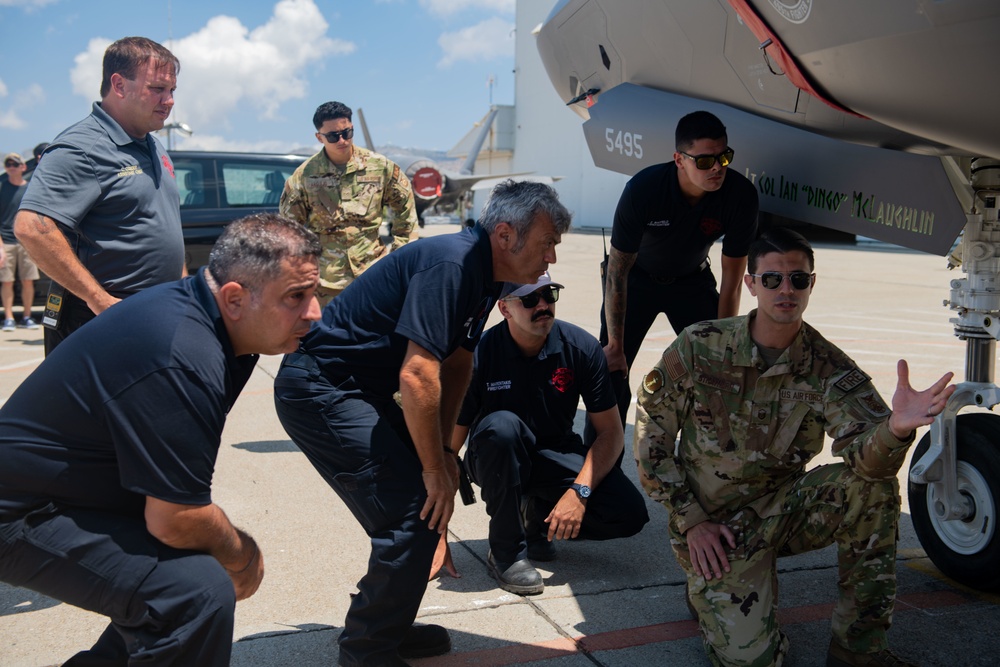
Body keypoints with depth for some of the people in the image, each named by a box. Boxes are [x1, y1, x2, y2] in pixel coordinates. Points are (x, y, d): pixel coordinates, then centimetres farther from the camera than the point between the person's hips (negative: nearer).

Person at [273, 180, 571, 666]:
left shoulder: (482, 276, 7)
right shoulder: (451, 264, -24)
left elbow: (456, 365, 14)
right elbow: (416, 375, -28)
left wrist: (442, 451, 7)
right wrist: (435, 468, -17)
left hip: (358, 389, 10)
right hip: (318, 389, -10)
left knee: (431, 492, 11)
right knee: (414, 513, -12)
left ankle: (388, 627, 26)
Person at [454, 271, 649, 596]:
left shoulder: (581, 347, -14)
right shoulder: (480, 354, -21)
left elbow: (611, 432, -9)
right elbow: (449, 446, -19)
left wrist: (579, 491, -25)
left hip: (556, 457, 2)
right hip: (497, 460, -2)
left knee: (629, 514, -20)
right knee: (501, 425, -37)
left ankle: (538, 515, 8)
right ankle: (506, 552, -19)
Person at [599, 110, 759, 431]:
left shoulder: (741, 195, -26)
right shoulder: (642, 188, -32)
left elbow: (731, 284, -17)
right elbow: (617, 272, -24)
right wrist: (615, 345, -22)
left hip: (693, 280, 2)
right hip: (636, 278, -2)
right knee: (612, 369, -7)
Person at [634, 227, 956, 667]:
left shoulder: (829, 369, -10)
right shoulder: (699, 347, -12)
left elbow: (865, 452, -26)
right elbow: (651, 429, -6)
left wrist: (895, 429, -51)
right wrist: (690, 519, -9)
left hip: (781, 510, 2)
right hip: (711, 523, -2)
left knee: (874, 484, -24)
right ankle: (710, 587, 18)